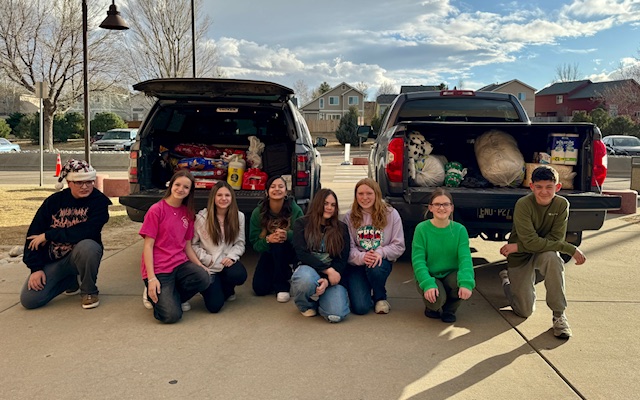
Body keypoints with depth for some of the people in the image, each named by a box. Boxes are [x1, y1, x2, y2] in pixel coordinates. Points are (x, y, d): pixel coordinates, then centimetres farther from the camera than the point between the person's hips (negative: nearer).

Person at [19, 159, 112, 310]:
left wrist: (49, 235, -17)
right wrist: (36, 268, -9)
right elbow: (33, 234, -1)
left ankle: (89, 291, -10)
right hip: (52, 260, 3)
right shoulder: (54, 201, -2)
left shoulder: (99, 201, -11)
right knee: (29, 300, -11)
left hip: (80, 255, -3)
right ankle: (70, 281, 19)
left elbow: (86, 232, -24)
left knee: (87, 246, -38)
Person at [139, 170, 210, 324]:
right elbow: (148, 245, -10)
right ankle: (153, 294, 11)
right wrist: (151, 278, -17)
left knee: (204, 278, -28)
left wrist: (200, 265, -3)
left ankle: (173, 296, 3)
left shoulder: (187, 213, 10)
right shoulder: (156, 210, -7)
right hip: (158, 268, -5)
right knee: (171, 315, -22)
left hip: (180, 264, 6)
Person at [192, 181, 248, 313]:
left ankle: (227, 289, 7)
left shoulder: (239, 217, 1)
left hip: (228, 262, 3)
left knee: (239, 275, -34)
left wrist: (231, 256, -14)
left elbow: (240, 243, 4)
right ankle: (209, 288, 23)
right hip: (209, 266, -2)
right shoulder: (201, 217, -7)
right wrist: (207, 259, -13)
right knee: (214, 305, -18)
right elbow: (193, 244, -3)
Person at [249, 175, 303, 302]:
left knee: (279, 243, -37)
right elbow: (254, 242, -14)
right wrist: (268, 239, -37)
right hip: (269, 253, 2)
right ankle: (281, 274, 21)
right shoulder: (258, 212, -14)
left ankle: (282, 286, -17)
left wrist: (288, 235, -45)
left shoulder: (295, 210, -20)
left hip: (289, 252, -2)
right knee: (260, 288, -14)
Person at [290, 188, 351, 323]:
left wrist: (327, 280, -17)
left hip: (332, 277, 1)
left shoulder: (341, 228, 8)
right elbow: (301, 253, -8)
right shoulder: (302, 224, 4)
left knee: (337, 314, -26)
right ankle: (307, 305, -2)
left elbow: (342, 260, 1)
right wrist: (328, 270, -19)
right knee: (306, 279, -40)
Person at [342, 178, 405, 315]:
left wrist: (381, 252, -23)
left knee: (375, 268, -38)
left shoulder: (391, 214, -2)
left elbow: (399, 246, -4)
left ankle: (381, 298, -3)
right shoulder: (349, 217, -2)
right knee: (360, 307, -18)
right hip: (356, 265, 0)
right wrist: (361, 257, -28)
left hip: (381, 262, 1)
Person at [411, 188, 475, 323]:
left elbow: (465, 258, -17)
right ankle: (432, 306, 9)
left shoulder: (460, 229, -6)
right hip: (428, 277, -2)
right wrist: (428, 284, -33)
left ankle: (449, 309, 2)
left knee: (469, 278, -31)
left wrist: (466, 282, -36)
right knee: (437, 298, -33)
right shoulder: (422, 229, -11)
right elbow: (418, 260, -16)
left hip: (451, 275, 2)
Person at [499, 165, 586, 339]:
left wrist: (518, 246, -24)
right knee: (525, 311, -2)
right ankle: (506, 279, 29)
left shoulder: (562, 204, -13)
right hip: (520, 259, -2)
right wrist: (570, 249, -31)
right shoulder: (523, 205, -23)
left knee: (551, 256, -36)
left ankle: (559, 315, -20)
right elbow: (531, 242, -29)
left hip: (543, 254, 2)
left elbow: (556, 238, -19)